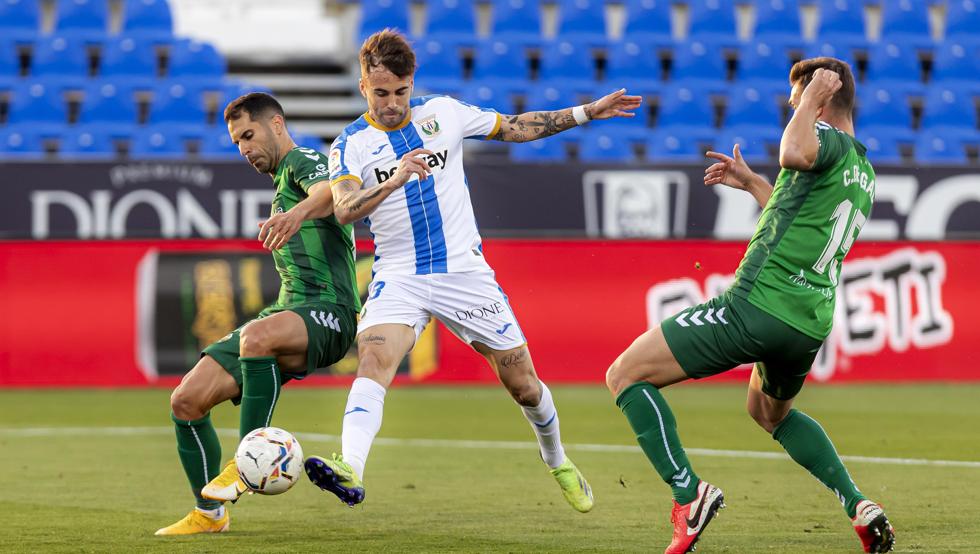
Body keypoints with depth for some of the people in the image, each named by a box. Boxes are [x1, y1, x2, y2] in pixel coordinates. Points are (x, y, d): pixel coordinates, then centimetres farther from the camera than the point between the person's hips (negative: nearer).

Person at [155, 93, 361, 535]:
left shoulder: (303, 161, -3)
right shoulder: (282, 185, 27)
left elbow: (331, 191, -30)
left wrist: (295, 214, -48)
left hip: (327, 311, -9)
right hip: (286, 313, 9)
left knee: (257, 337, -42)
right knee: (186, 399, -3)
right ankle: (209, 513, 9)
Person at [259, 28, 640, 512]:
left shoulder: (443, 112, 3)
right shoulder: (351, 144, -3)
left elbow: (518, 127, 13)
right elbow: (343, 210, -21)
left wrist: (589, 112, 10)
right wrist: (394, 180, -37)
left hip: (465, 271, 2)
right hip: (400, 277, -2)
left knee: (522, 382, 6)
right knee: (374, 356, -29)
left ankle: (557, 462, 33)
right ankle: (350, 471, -45)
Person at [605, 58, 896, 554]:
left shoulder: (829, 141, -10)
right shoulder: (864, 174, 19)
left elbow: (795, 154, -37)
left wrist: (811, 99, -20)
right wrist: (751, 184, 38)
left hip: (758, 305, -9)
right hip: (810, 324, 9)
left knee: (624, 375, -3)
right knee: (771, 413, 37)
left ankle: (688, 494, -15)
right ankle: (860, 508, 20)